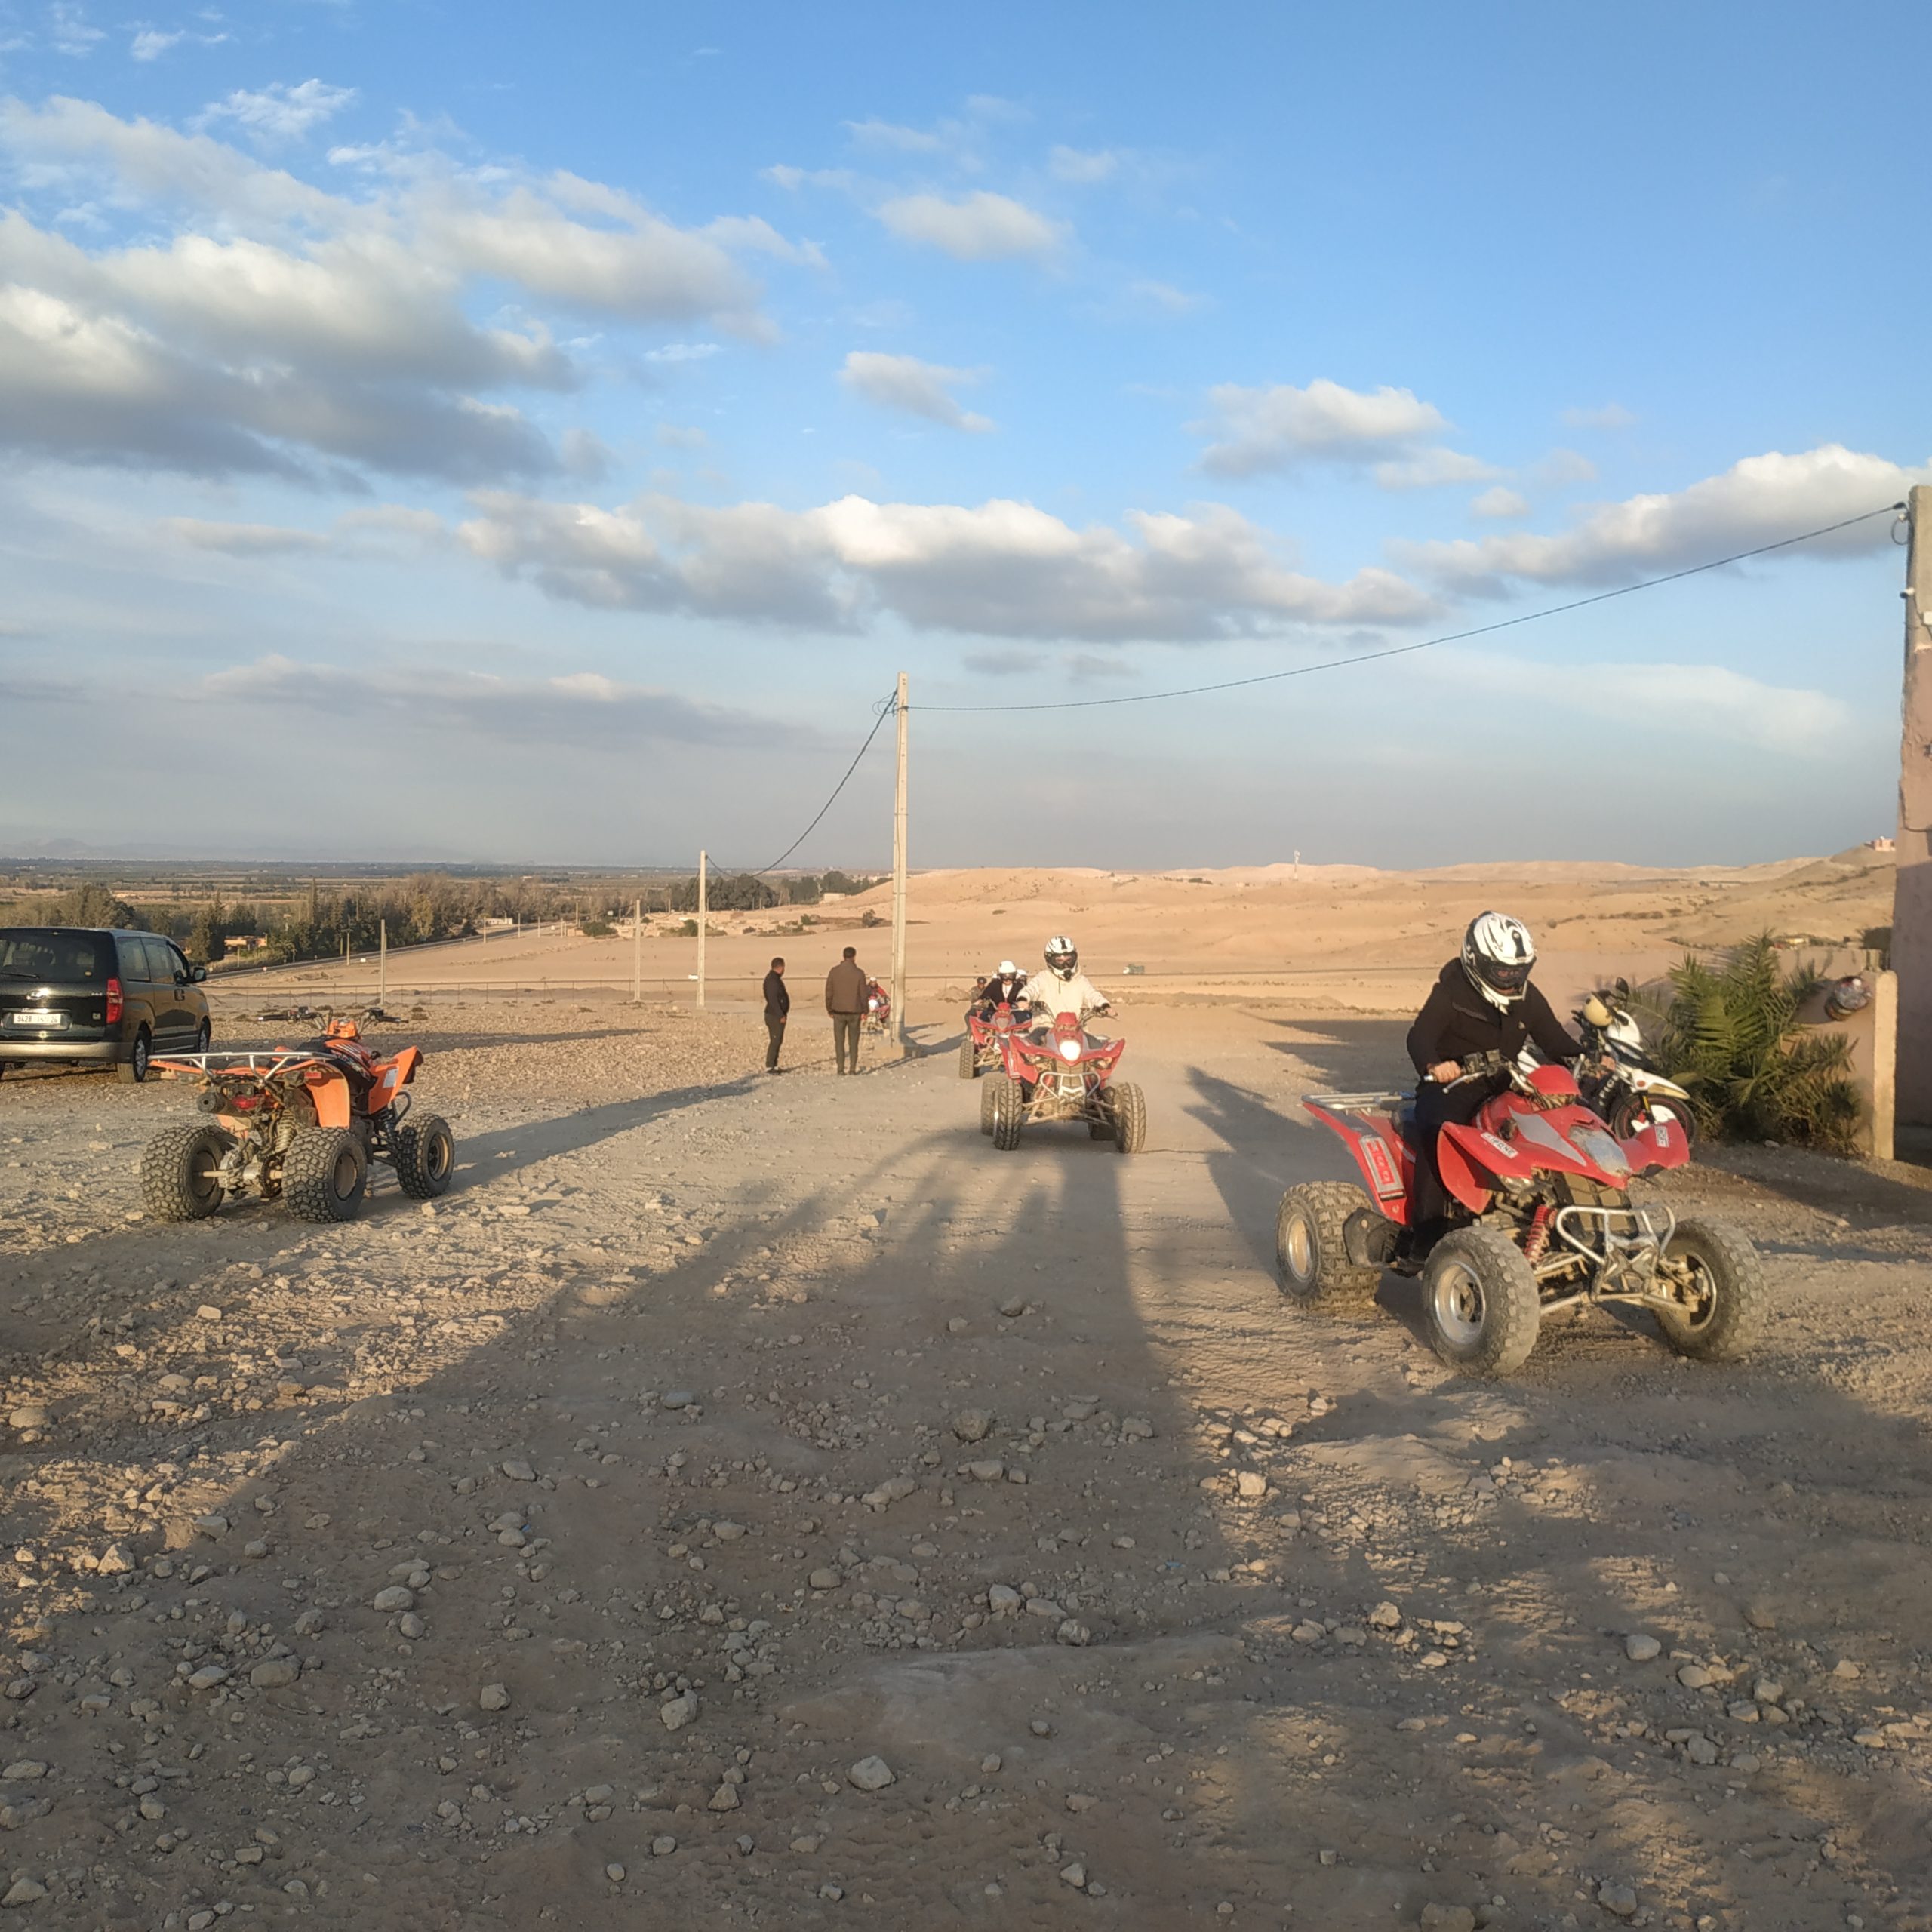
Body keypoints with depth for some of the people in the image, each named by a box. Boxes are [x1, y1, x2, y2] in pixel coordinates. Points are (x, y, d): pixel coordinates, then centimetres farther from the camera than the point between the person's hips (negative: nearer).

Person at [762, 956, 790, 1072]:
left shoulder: (774, 978, 14)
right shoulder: (772, 980, -19)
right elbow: (773, 1000, -24)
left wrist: (782, 1014, 21)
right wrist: (781, 1016, -23)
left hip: (777, 1015, 11)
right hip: (775, 1016, -11)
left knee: (778, 1041, 13)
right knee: (775, 1041, -10)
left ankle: (774, 1066, 18)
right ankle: (769, 1067, -9)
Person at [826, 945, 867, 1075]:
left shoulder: (834, 971, -4)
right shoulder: (859, 973, -7)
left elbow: (829, 992, 0)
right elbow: (863, 994, -3)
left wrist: (830, 1010, 10)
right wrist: (864, 1011, 8)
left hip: (839, 1012, 1)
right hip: (854, 1012, -1)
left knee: (839, 1041, 7)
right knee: (853, 1042, 7)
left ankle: (841, 1068, 4)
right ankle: (853, 1068, 5)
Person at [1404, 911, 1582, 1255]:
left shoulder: (1528, 998, 11)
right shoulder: (1451, 992, -7)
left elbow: (1556, 1041, 10)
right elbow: (1420, 1035, -19)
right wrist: (1433, 1064, -42)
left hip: (1504, 1086, 5)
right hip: (1451, 1084, -5)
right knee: (1439, 1130, -35)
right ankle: (1427, 1230, -31)